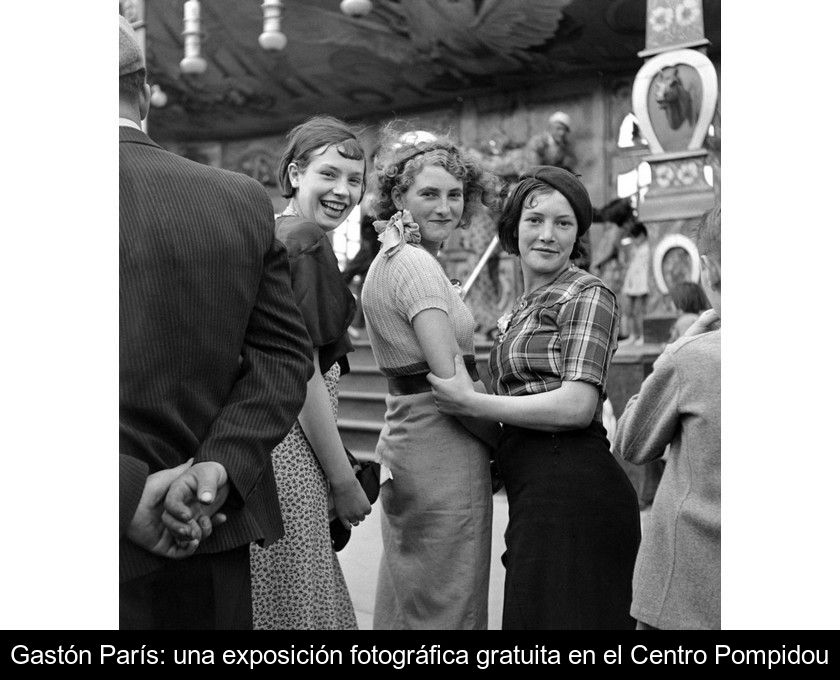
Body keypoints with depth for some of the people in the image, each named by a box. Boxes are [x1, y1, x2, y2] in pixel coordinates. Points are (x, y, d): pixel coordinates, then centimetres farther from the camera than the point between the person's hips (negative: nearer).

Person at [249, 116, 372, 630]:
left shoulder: (271, 235, 14)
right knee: (298, 607, 0)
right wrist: (343, 480, -12)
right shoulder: (307, 242, -14)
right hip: (290, 451, -10)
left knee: (264, 604, 16)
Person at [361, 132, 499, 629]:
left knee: (406, 598, 19)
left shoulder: (390, 259, 14)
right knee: (447, 605, 2)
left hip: (406, 435, 10)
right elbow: (451, 379, -22)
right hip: (444, 451, -9)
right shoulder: (417, 264, -15)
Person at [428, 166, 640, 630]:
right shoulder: (523, 310, 21)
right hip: (537, 495, 8)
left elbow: (577, 406, -15)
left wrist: (470, 403, -11)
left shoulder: (587, 296, -5)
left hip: (571, 490, -8)